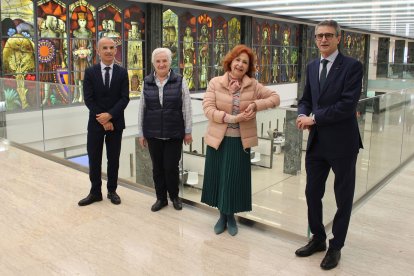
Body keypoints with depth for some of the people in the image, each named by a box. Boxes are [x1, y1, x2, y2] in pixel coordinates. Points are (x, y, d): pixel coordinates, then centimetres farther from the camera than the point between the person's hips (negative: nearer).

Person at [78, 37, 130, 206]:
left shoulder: (122, 72, 2)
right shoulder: (90, 72, 0)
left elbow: (125, 98, -6)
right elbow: (88, 99, -6)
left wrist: (110, 115, -18)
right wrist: (102, 120, -13)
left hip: (116, 122, 0)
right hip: (95, 123, 0)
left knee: (113, 159, 9)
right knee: (94, 159, 6)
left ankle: (112, 191, 23)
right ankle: (95, 192, 19)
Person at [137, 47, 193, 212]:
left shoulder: (179, 81, -3)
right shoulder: (147, 82, 3)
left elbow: (187, 109, -2)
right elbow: (141, 109, 6)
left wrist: (188, 131, -2)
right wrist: (141, 133, 6)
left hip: (174, 134, -2)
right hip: (153, 134, 2)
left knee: (171, 167, 3)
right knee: (157, 167, 11)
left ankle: (174, 196, 26)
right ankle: (161, 198, 27)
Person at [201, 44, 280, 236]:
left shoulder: (253, 85, -1)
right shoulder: (215, 83, -5)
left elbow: (275, 98, 2)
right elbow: (207, 108, -13)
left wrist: (257, 104, -16)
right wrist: (232, 118, -22)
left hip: (240, 141, 0)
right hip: (218, 139, 0)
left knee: (236, 179, 8)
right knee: (219, 177, 10)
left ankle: (231, 216, 29)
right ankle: (222, 215, 30)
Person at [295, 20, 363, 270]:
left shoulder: (352, 66, -10)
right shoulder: (312, 67, 10)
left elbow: (347, 104, -20)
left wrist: (314, 118, -17)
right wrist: (302, 115, -7)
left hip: (342, 142, -6)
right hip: (317, 141, 6)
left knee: (343, 197, 9)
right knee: (312, 193, 13)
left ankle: (336, 246, 26)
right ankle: (318, 238, 34)